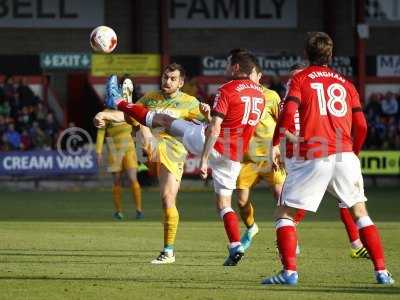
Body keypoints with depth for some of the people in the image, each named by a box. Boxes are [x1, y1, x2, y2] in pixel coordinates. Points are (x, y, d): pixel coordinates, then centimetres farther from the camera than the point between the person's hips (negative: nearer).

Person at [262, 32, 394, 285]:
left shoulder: (300, 78, 7)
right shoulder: (346, 83, 17)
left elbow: (288, 112, -9)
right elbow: (361, 126, 12)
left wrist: (275, 144, -2)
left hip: (311, 157, -3)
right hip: (344, 155, 3)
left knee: (285, 214, 6)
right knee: (360, 212, 16)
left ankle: (289, 271, -9)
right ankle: (382, 271, 6)